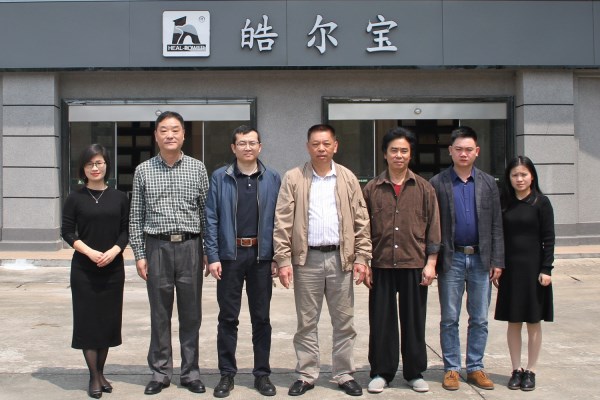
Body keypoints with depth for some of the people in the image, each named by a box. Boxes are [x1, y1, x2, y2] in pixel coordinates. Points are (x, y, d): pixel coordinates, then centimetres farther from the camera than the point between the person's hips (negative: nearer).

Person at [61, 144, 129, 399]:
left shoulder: (119, 198, 6)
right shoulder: (75, 198, 0)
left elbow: (126, 230, 5)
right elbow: (67, 232, -3)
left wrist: (113, 251, -13)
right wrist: (91, 252, -16)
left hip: (113, 268, 2)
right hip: (84, 268, -2)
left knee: (109, 319, 7)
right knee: (87, 319, -1)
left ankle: (101, 372, 20)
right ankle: (93, 377, 7)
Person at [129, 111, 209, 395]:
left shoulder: (197, 169, 4)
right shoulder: (143, 171, 4)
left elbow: (206, 212, 5)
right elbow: (136, 217, 6)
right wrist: (139, 254, 1)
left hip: (190, 246, 0)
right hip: (157, 246, 0)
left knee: (191, 313, 7)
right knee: (159, 313, 8)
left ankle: (190, 372, 20)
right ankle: (160, 373, 20)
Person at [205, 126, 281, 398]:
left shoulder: (273, 179, 4)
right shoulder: (220, 178, 2)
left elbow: (278, 219, 4)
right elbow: (211, 219, 0)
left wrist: (277, 257, -1)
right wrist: (213, 257, -7)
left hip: (261, 256, 1)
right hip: (230, 255, -1)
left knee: (261, 317, 9)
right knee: (228, 317, 6)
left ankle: (262, 374, 19)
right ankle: (227, 374, 17)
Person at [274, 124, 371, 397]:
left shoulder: (348, 178, 6)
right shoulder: (293, 179, 1)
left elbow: (361, 221, 6)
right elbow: (283, 222, -2)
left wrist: (362, 257, -1)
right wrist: (283, 260, -8)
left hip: (341, 258, 1)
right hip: (307, 259, -1)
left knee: (343, 321, 8)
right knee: (306, 322, 7)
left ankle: (344, 374, 19)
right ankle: (306, 375, 18)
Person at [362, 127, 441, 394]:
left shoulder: (424, 189, 5)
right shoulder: (371, 189, 5)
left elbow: (433, 227, 5)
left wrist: (431, 262, -1)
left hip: (414, 265, 0)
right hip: (381, 265, 0)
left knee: (414, 321, 7)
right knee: (381, 322, 6)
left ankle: (414, 373, 20)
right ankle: (381, 372, 18)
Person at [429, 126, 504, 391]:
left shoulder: (488, 183, 6)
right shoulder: (438, 183, -1)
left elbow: (496, 225, 5)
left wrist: (497, 260, 0)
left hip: (481, 259, 2)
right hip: (451, 259, -2)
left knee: (480, 319, 8)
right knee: (449, 319, 6)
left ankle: (475, 368, 20)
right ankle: (451, 368, 17)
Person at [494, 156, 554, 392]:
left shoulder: (541, 203, -4)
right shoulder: (504, 203, 5)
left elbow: (548, 238, -5)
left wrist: (546, 269, -10)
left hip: (533, 267, -3)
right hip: (510, 268, 3)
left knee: (533, 322, 7)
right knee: (513, 322, 8)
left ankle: (530, 371, 16)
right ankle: (516, 370, 18)